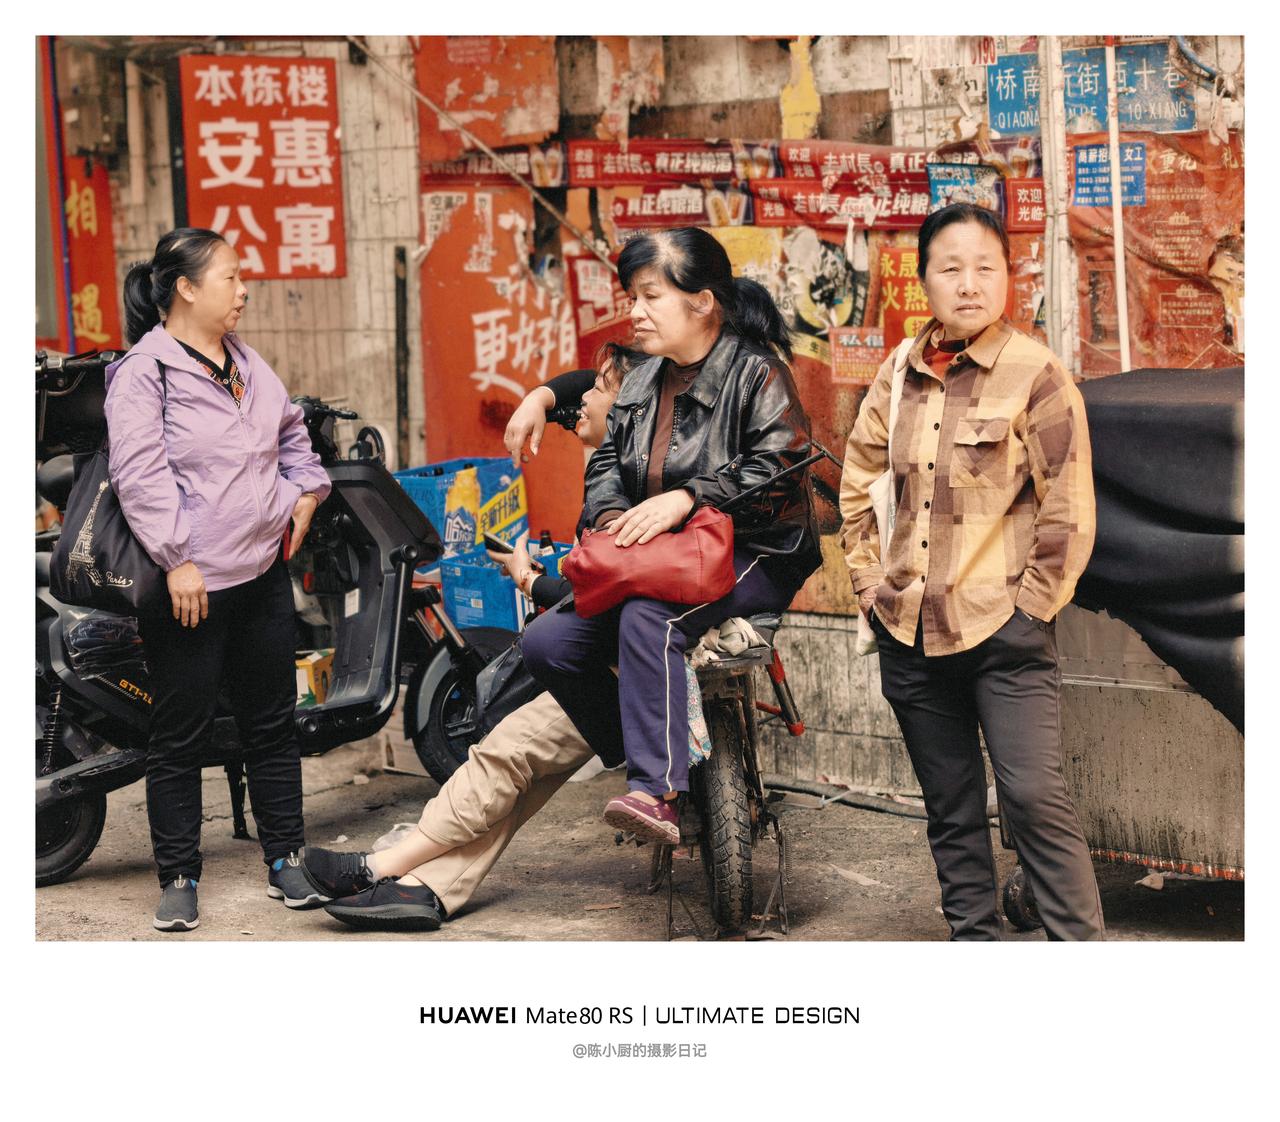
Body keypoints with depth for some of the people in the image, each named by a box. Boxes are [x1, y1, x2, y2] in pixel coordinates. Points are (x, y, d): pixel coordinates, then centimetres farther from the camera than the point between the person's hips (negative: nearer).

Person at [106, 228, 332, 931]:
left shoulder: (246, 364, 14)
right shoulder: (143, 372, -10)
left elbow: (291, 430, 30)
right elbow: (141, 474, -18)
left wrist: (306, 490, 15)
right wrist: (177, 560, -23)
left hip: (263, 573, 7)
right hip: (188, 585, -7)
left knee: (272, 725, 12)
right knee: (180, 739, 2)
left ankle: (283, 861, 22)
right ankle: (178, 878, 12)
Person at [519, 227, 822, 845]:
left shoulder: (757, 372, -6)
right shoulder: (641, 382, 18)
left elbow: (779, 469, -18)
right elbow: (607, 462, 17)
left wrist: (685, 499, -25)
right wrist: (610, 515, -7)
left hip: (754, 557, -8)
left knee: (647, 618, -37)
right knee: (546, 643, -8)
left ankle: (657, 791, -38)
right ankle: (645, 765, 2)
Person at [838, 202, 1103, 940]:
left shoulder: (1036, 375, -8)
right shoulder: (900, 376, 7)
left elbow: (1070, 509, -9)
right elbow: (857, 480, 20)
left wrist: (1032, 604, -9)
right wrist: (869, 578, 12)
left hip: (1002, 632, -5)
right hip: (911, 631, 5)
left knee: (1035, 795, -13)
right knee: (951, 810, 12)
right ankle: (976, 938, 23)